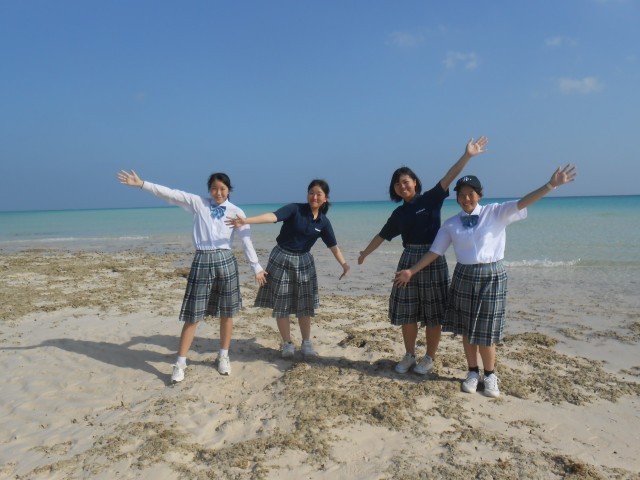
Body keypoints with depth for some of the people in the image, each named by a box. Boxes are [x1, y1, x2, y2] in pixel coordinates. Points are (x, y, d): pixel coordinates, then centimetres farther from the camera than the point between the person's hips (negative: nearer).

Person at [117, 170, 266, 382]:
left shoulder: (236, 212, 6)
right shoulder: (198, 203, 6)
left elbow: (247, 241, 5)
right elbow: (170, 194, 0)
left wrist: (256, 267, 4)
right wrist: (142, 184, -6)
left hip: (225, 261, 1)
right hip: (201, 262, 0)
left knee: (226, 313, 9)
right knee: (193, 315, 3)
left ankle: (223, 356, 28)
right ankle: (180, 363, 13)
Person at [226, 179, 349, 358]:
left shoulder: (323, 222, -1)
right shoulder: (295, 209, -14)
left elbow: (333, 246, 5)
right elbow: (273, 216, -29)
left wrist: (344, 264, -5)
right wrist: (246, 220, -42)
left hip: (303, 262, 3)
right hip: (282, 258, -3)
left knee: (305, 305, 7)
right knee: (281, 304, 2)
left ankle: (306, 343, 23)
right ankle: (287, 343, 18)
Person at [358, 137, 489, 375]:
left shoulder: (430, 199, -3)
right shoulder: (399, 214, 10)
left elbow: (448, 178, -15)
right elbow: (382, 236, 21)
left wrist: (466, 155, -26)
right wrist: (365, 253, 29)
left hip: (433, 259, -4)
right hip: (408, 260, 4)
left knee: (432, 313, 5)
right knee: (407, 311, 9)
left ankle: (429, 358, 19)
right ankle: (409, 355, 25)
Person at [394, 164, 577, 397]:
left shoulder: (496, 213, -3)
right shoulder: (451, 224, 2)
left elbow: (522, 203, -15)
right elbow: (434, 251, 5)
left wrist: (551, 185, -28)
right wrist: (411, 271, 0)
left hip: (492, 276, -2)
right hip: (464, 277, 2)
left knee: (485, 331, 4)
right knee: (466, 329, 10)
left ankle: (490, 375, 26)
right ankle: (473, 372, 29)